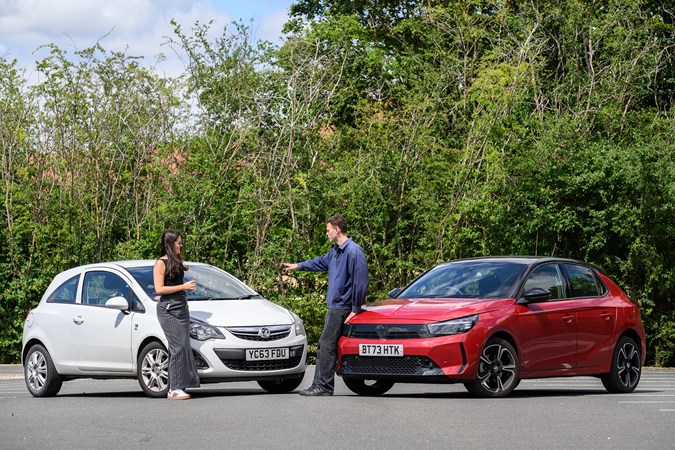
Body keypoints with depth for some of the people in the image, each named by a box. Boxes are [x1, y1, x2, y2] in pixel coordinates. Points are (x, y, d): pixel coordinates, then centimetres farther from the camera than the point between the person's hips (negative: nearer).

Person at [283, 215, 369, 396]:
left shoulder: (353, 251, -16)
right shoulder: (336, 251, 15)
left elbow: (361, 281, -19)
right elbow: (321, 262, 36)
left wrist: (356, 309, -17)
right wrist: (299, 266, 48)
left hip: (341, 307, -10)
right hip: (334, 306, 10)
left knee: (327, 345, -9)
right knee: (324, 345, 10)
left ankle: (324, 386, -6)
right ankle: (319, 385, 14)